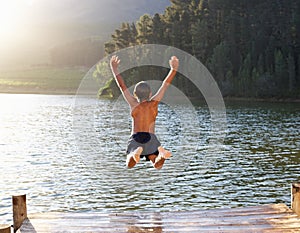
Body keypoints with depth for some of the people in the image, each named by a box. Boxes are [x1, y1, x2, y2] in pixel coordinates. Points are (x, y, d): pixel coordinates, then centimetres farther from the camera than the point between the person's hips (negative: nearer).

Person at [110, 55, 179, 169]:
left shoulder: (133, 104, 5)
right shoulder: (154, 103, 6)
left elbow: (122, 86, 9)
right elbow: (165, 84, 6)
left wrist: (114, 68, 14)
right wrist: (173, 69, 8)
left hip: (135, 137, 0)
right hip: (150, 137, 0)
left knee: (129, 165, -5)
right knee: (158, 166, -5)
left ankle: (136, 152, -39)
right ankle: (161, 153, -40)